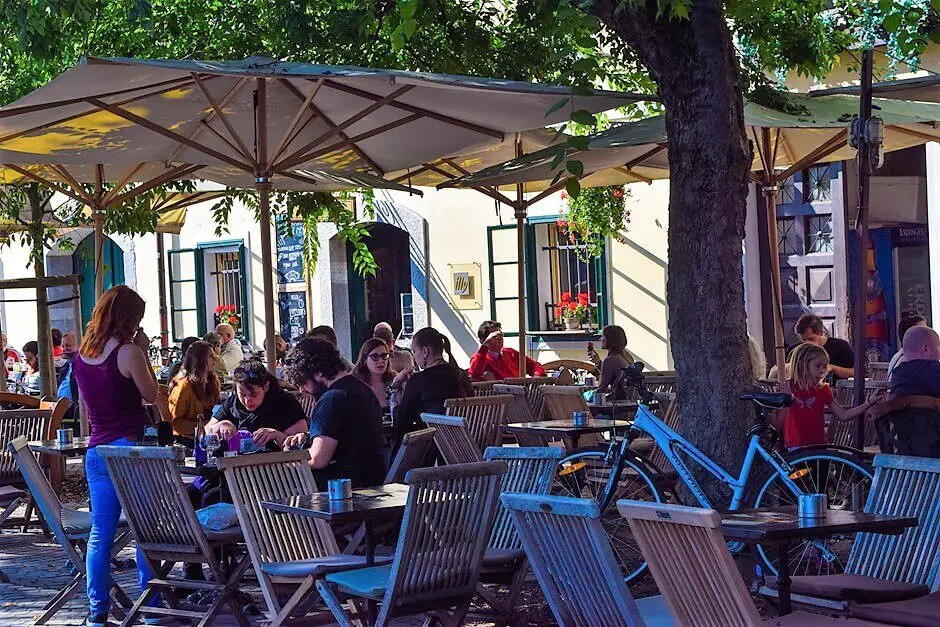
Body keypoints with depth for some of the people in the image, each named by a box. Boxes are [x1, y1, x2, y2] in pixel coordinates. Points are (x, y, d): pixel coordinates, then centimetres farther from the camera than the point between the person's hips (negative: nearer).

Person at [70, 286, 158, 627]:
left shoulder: (81, 355, 7)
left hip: (96, 452, 6)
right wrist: (143, 352, 3)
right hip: (131, 447, -6)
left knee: (100, 535, 7)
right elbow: (151, 394, -2)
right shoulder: (128, 352, -13)